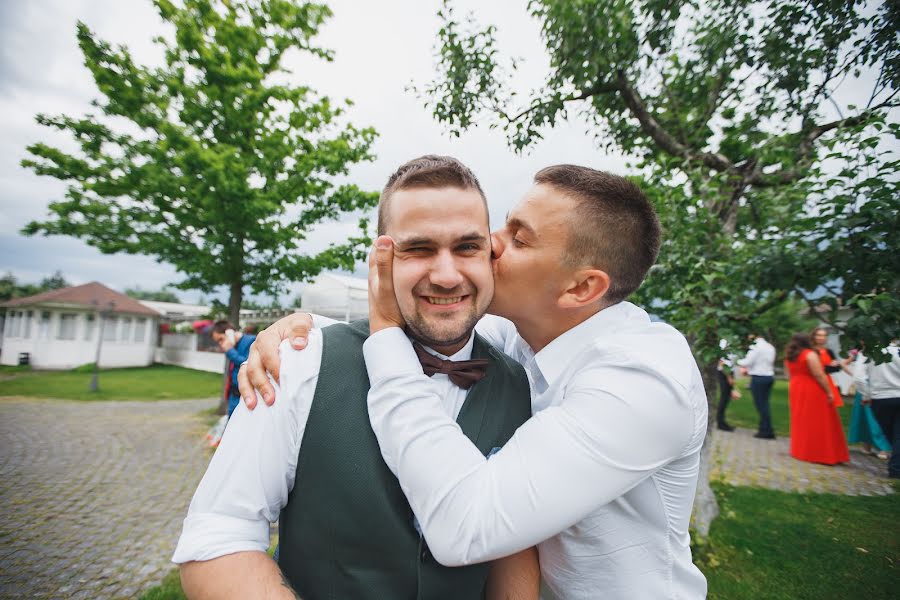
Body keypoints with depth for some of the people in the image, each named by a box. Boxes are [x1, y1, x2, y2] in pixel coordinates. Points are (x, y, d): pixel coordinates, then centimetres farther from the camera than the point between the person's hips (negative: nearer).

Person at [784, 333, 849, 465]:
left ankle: (801, 451, 18)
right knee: (819, 423, 1)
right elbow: (819, 375, -17)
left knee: (801, 422, 14)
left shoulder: (789, 357, 7)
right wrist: (829, 392, -12)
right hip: (814, 392, -6)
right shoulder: (810, 354, -14)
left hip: (796, 390, 6)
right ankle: (822, 454, 4)